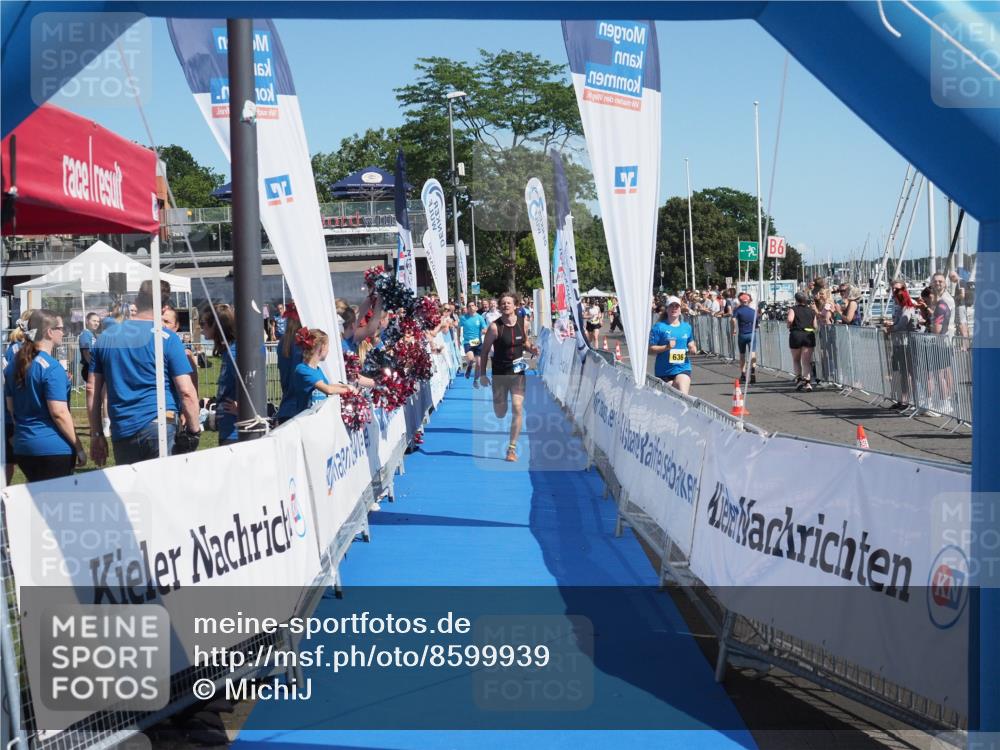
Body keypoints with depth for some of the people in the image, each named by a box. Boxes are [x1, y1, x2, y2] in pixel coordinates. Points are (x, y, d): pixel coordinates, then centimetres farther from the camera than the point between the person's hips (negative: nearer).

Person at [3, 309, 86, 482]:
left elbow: (10, 406, 15)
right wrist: (79, 448, -12)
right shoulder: (51, 368, -17)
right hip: (54, 448, -8)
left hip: (22, 446, 8)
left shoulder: (14, 363, 7)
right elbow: (59, 412, -19)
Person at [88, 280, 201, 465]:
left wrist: (96, 434, 17)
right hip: (159, 427, -4)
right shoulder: (166, 338, -3)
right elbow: (186, 391, -9)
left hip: (121, 433, 4)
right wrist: (194, 431, -1)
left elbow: (92, 389, 13)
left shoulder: (106, 337, 11)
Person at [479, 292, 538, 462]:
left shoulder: (522, 323, -1)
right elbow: (484, 351, -7)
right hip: (500, 373, -2)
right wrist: (482, 374, -9)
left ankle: (512, 448, 1)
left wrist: (531, 348, -6)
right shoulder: (495, 327, -13)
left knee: (517, 409, -8)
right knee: (500, 414, 9)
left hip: (518, 372, 2)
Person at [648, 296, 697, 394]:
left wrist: (693, 350, 1)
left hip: (683, 368, 2)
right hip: (664, 371, -2)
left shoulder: (687, 327, 10)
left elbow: (691, 345, 24)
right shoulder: (659, 327, -3)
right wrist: (666, 347, -21)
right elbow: (650, 349, -7)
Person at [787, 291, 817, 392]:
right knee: (806, 361, 0)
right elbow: (815, 326, 5)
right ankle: (807, 382, -13)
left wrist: (789, 325, 0)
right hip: (809, 335, 2)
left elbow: (790, 319, -21)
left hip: (796, 335, -2)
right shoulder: (812, 310, 9)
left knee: (796, 360, 18)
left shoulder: (793, 309, -1)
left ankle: (799, 378, 6)